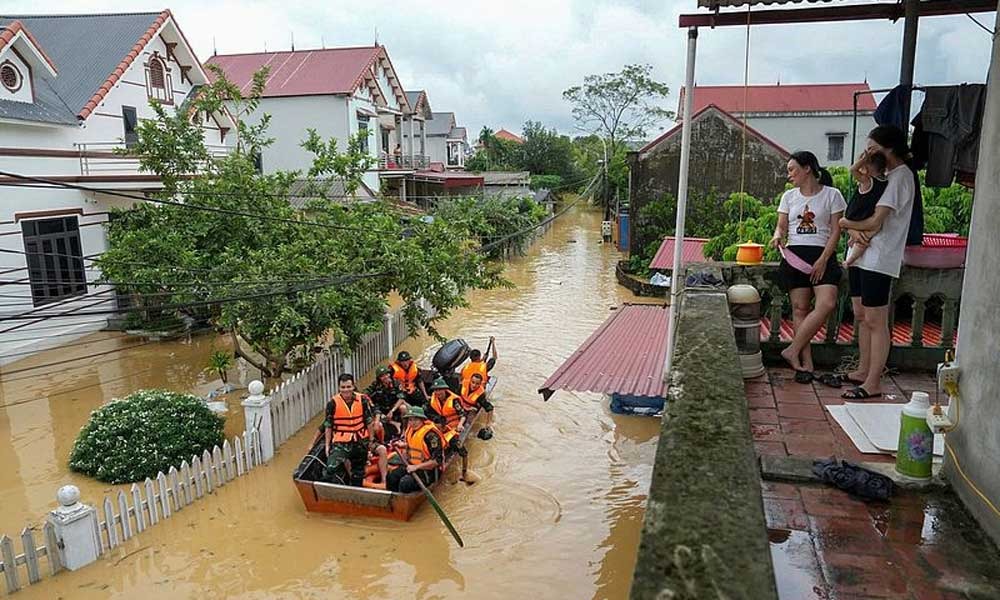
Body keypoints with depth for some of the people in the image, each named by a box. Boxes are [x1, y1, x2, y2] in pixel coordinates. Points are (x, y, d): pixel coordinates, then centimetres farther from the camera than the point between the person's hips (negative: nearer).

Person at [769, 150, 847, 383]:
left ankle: (792, 351, -13)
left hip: (823, 254, -2)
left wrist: (823, 260, -11)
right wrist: (778, 236, -11)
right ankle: (806, 363, 0)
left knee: (827, 304, -21)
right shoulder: (789, 196, 13)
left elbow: (836, 231, -1)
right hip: (795, 254, 2)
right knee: (800, 308, -3)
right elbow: (782, 226, 13)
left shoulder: (831, 194, 4)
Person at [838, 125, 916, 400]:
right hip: (861, 255, 9)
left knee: (876, 322, -5)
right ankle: (863, 372, 25)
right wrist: (854, 231, -9)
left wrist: (846, 223, -1)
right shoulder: (881, 175, 17)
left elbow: (875, 222, -19)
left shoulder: (900, 176, -11)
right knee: (861, 316, 14)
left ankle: (873, 384, 0)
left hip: (879, 260, -9)